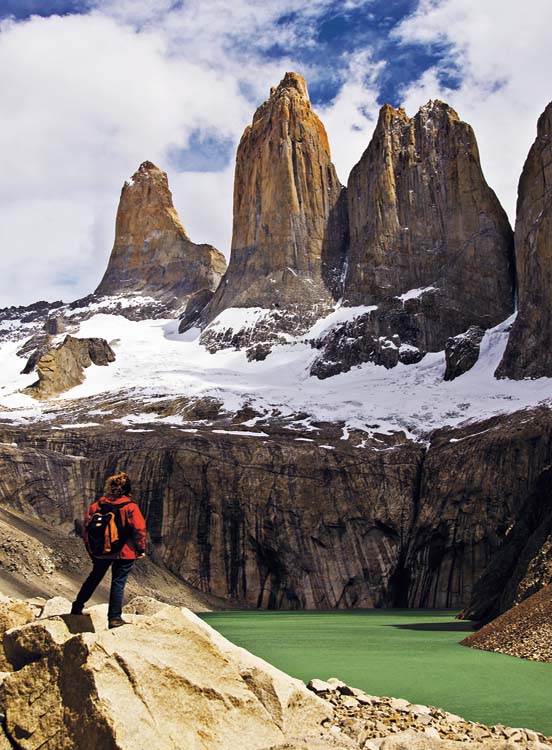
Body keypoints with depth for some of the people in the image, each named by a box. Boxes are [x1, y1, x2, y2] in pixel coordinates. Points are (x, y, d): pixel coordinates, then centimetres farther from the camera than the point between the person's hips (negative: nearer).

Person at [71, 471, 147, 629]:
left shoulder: (97, 505, -3)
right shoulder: (130, 507, -13)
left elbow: (87, 525, 2)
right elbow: (139, 529, -14)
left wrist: (90, 547, 15)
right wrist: (141, 549, -1)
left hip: (100, 551, 4)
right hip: (124, 552, -4)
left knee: (94, 578, 23)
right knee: (118, 583, 5)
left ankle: (77, 607, 31)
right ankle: (114, 618, 5)